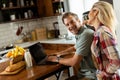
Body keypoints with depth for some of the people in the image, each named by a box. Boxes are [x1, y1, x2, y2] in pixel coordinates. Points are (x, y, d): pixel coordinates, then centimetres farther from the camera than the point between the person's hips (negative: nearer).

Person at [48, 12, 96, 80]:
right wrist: (59, 53, 22)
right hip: (83, 72, 8)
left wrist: (57, 59, -7)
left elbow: (74, 62, -23)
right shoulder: (79, 34, 4)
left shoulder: (86, 34, -24)